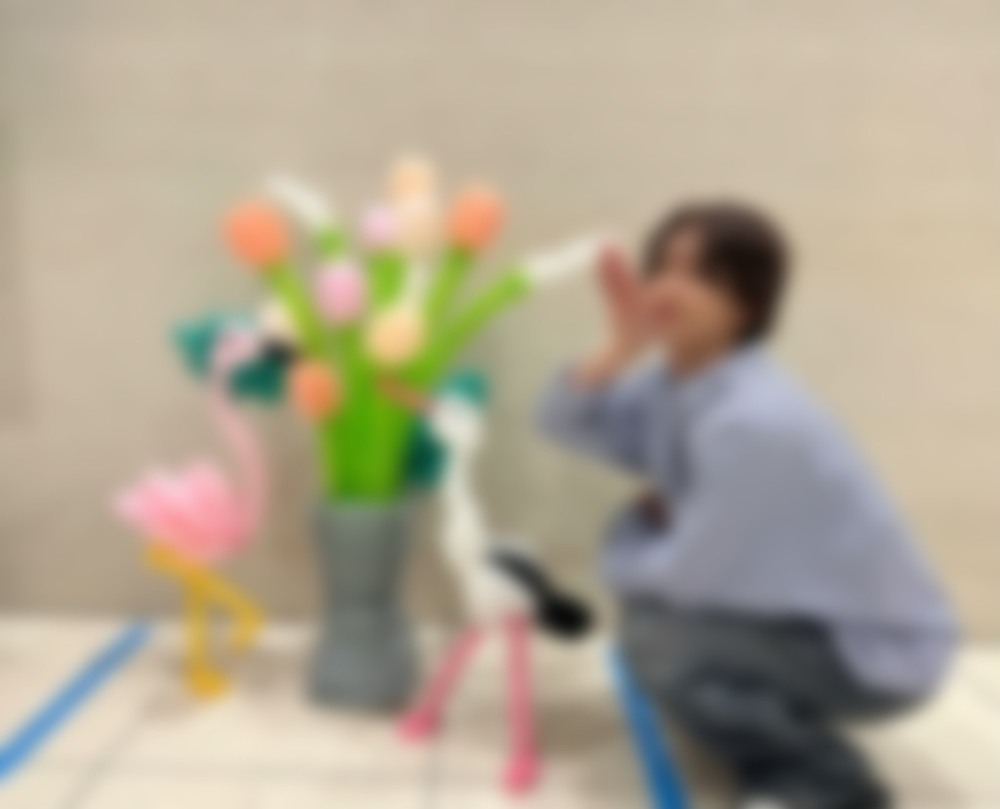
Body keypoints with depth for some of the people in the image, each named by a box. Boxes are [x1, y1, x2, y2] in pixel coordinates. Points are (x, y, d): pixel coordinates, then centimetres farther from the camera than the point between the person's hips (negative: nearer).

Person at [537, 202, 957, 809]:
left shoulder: (755, 421, -32)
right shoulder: (678, 376, -7)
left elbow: (690, 574, -24)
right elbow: (564, 424, -4)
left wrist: (625, 542, -2)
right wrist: (621, 350, -21)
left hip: (878, 648, -8)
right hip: (803, 606, 8)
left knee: (657, 637, -22)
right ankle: (790, 746, 17)